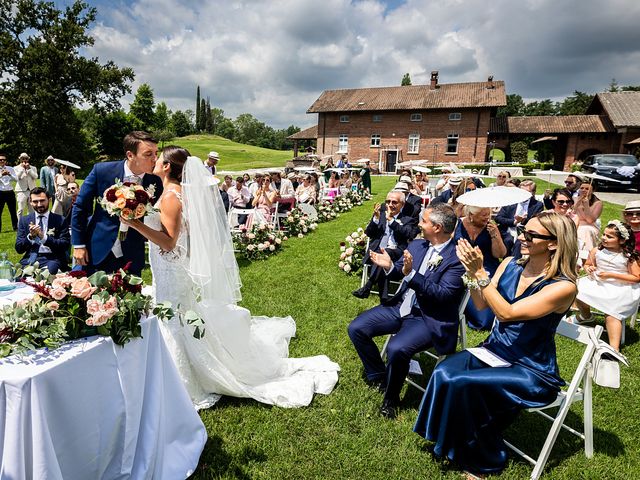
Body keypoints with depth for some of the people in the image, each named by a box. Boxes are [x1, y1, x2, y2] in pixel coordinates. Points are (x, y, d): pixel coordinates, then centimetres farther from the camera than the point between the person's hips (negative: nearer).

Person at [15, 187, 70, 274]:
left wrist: (44, 237, -16)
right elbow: (18, 249, 8)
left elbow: (66, 245, -4)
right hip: (30, 258, 2)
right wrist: (30, 236, -11)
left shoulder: (60, 220, 6)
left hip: (52, 259, -2)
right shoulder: (24, 220, 14)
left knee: (51, 268, -36)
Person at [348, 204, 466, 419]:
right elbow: (400, 272, 15)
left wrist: (411, 274, -30)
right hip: (400, 307, 7)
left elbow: (443, 295, -22)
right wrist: (389, 266, -8)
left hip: (429, 319, -7)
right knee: (356, 328, -3)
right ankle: (378, 375, 19)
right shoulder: (417, 245, 6)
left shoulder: (457, 257, -14)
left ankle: (391, 398, -1)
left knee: (396, 348, -31)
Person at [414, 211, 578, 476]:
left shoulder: (563, 287, -17)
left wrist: (479, 273, -30)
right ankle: (448, 442, 3)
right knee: (444, 372, -21)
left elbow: (507, 313, -26)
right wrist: (473, 269, -14)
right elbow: (481, 304, 0)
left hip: (531, 371, -5)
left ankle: (483, 458, 1)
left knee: (463, 384, -26)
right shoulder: (511, 265, 2)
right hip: (493, 352, 6)